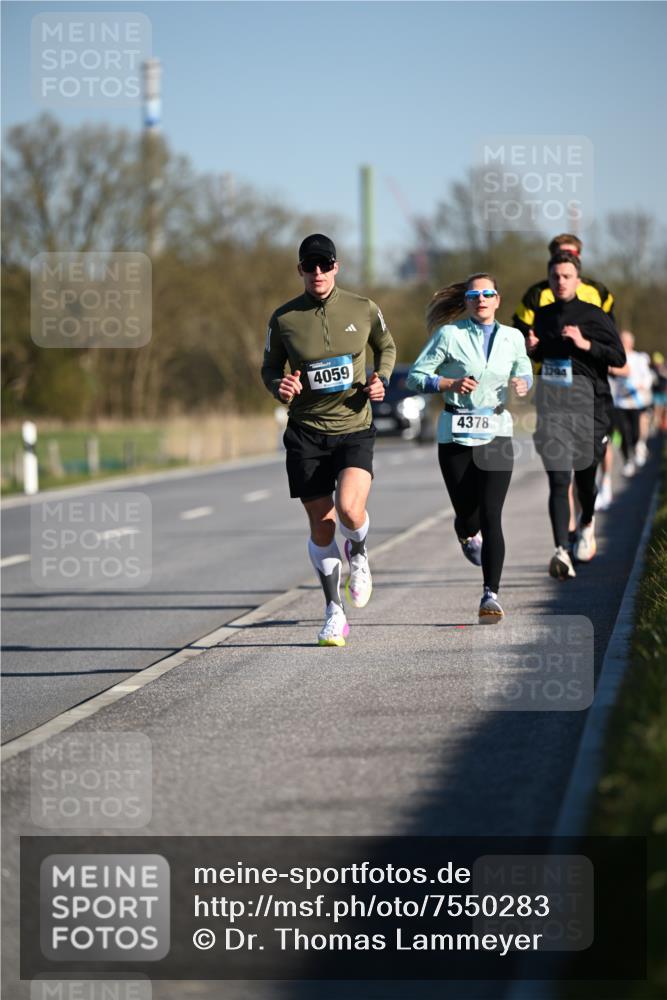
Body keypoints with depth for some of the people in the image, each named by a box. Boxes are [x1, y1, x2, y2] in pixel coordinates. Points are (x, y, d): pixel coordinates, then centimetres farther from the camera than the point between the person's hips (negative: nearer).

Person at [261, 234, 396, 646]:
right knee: (321, 526, 2)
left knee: (350, 509, -23)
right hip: (306, 432, 1)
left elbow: (387, 347, 17)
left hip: (355, 429, -1)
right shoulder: (283, 319, -3)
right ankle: (335, 614, 18)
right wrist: (280, 387, -13)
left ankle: (359, 555, 14)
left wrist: (381, 379, -2)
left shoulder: (364, 310, -2)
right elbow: (270, 368, 9)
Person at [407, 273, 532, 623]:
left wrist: (523, 385, -4)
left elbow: (525, 373, 20)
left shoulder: (513, 338, 4)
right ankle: (467, 533, 47)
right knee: (468, 516, 7)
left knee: (491, 515, -13)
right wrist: (450, 384, -20)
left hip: (496, 433, 1)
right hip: (456, 434, -1)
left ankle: (491, 594, -13)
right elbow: (415, 376, -4)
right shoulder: (449, 335, -4)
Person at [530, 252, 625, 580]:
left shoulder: (594, 316, 0)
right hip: (551, 403, 2)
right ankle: (561, 551, -19)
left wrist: (586, 344, -16)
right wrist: (532, 350, 6)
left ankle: (587, 523, 43)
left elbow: (619, 358, -4)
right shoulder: (542, 316, 12)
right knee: (558, 480, -11)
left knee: (584, 476, 9)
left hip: (588, 402, -2)